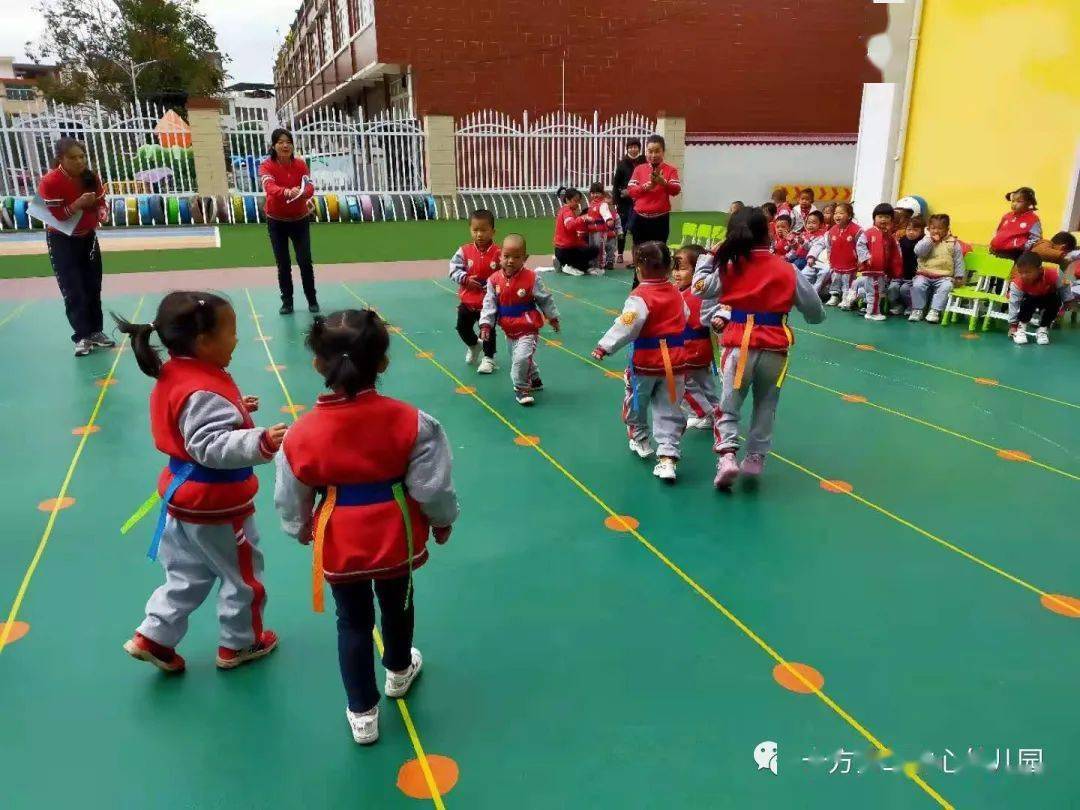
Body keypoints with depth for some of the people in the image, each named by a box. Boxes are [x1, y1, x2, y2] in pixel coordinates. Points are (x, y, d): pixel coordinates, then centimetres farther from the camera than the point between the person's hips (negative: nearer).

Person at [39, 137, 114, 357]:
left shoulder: (91, 177, -5)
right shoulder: (50, 182, -21)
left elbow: (100, 202, 7)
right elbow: (53, 217, -23)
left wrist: (102, 212, -15)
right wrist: (78, 204, -33)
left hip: (88, 237, 6)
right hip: (61, 240, -5)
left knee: (93, 287, 10)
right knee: (74, 292, -6)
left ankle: (96, 332, 20)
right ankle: (82, 337, 2)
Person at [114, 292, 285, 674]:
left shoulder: (174, 377, 1)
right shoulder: (203, 391, -30)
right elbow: (212, 447, -39)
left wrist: (236, 410, 12)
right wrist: (261, 442, -49)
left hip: (186, 496, 9)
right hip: (216, 504, -9)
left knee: (189, 574, 26)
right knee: (243, 575, 14)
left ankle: (154, 637, 30)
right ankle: (239, 644, 32)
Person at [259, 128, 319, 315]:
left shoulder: (300, 164, -6)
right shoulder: (266, 166, -11)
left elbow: (309, 187, -20)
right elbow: (269, 186, -31)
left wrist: (302, 192, -45)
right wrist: (286, 192, -52)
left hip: (300, 219, 0)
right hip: (276, 221, 0)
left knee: (305, 261, -2)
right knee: (282, 264, 4)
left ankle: (312, 300, 14)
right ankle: (287, 302, 16)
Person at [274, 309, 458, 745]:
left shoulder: (302, 434, -18)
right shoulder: (410, 421, -21)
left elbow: (290, 501, -4)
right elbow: (432, 487, -14)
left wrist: (302, 531, 17)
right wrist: (443, 521, 7)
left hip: (338, 544, -1)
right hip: (396, 536, 1)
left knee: (353, 622, 19)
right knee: (397, 605, 27)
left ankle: (362, 713, 32)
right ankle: (399, 671, 54)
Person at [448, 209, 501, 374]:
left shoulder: (498, 253, -15)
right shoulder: (464, 251, -7)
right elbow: (454, 269, -6)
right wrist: (466, 279, -20)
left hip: (489, 302, -3)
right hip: (467, 300, 4)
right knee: (462, 327, 15)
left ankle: (489, 358, 25)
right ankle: (474, 346, 45)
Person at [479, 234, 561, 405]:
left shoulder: (531, 278, -14)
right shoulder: (494, 280, -6)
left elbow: (545, 299, -3)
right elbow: (489, 304, -3)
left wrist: (553, 317, 6)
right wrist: (485, 324, -11)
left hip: (528, 329, -5)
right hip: (509, 330, 5)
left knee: (522, 358, -20)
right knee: (518, 359, 20)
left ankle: (521, 387, 1)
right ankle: (534, 380, 46)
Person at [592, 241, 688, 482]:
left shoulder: (640, 297, -17)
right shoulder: (676, 294, 3)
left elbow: (625, 327, -27)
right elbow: (685, 318, 19)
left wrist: (604, 347, -24)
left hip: (645, 363, -4)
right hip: (675, 363, 5)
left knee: (635, 403, 22)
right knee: (669, 411, 7)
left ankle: (640, 440, 40)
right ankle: (667, 458, 0)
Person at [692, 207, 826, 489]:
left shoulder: (729, 267, -6)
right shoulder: (787, 269, -2)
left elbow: (700, 288, 9)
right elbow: (815, 311, 5)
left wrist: (709, 258, 21)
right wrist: (817, 317, 28)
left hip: (740, 347, -1)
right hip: (775, 350, 1)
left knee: (729, 406, 11)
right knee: (766, 407, 20)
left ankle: (727, 456, -6)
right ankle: (755, 458, 26)